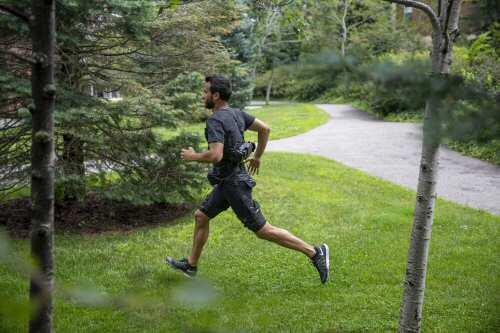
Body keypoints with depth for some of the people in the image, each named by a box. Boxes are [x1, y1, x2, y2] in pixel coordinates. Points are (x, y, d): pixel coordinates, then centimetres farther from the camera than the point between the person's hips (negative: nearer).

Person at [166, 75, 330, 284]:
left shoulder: (216, 120, -22)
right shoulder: (236, 113, 6)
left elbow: (216, 156, -33)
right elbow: (265, 128, 14)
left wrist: (192, 156, -14)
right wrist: (258, 157, 23)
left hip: (234, 183, -10)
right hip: (227, 181, 10)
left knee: (263, 230, -4)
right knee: (201, 216, 18)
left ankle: (315, 253, 1)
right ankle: (191, 265, 30)